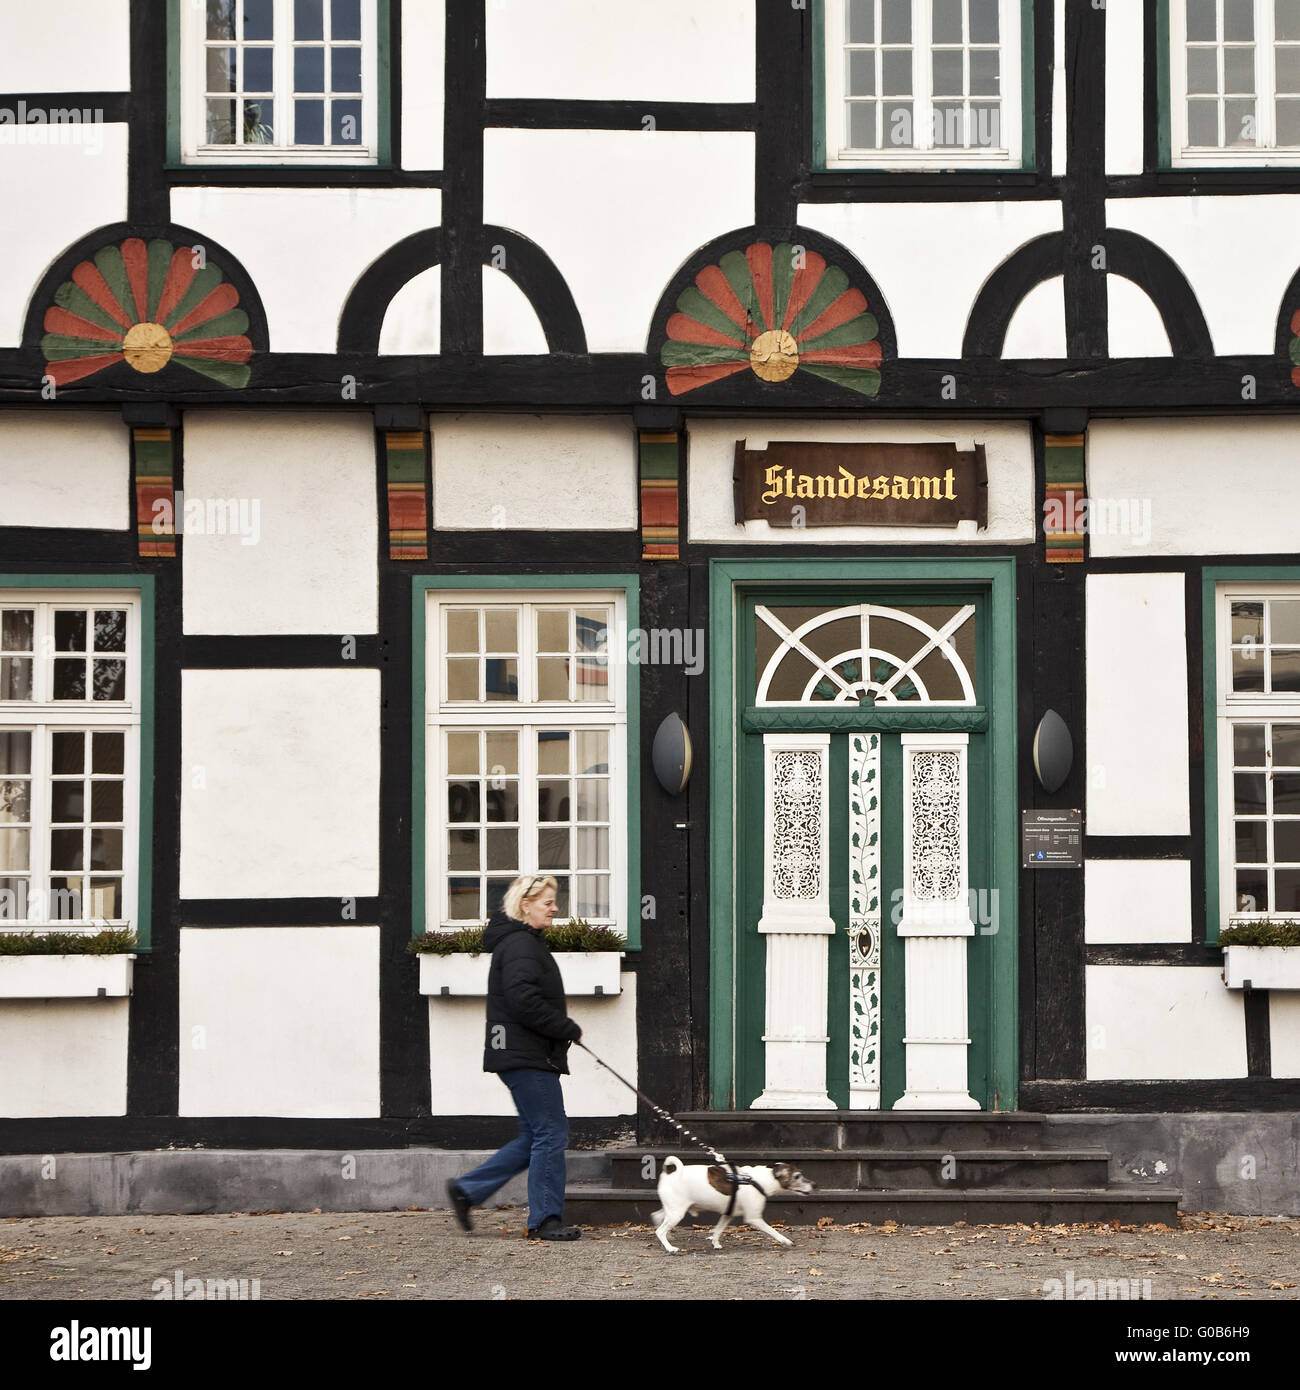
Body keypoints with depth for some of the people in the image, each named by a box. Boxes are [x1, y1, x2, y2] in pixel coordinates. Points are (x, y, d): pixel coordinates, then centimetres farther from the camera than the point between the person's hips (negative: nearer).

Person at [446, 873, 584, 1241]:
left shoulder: (527, 942, 20)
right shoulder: (520, 945, -14)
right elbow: (524, 1001, -24)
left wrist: (563, 1032, 15)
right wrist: (569, 1030, -15)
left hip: (523, 1056, 11)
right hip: (527, 1056, -11)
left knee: (535, 1136, 13)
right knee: (551, 1132, -6)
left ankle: (466, 1189, 16)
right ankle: (545, 1219, 1)